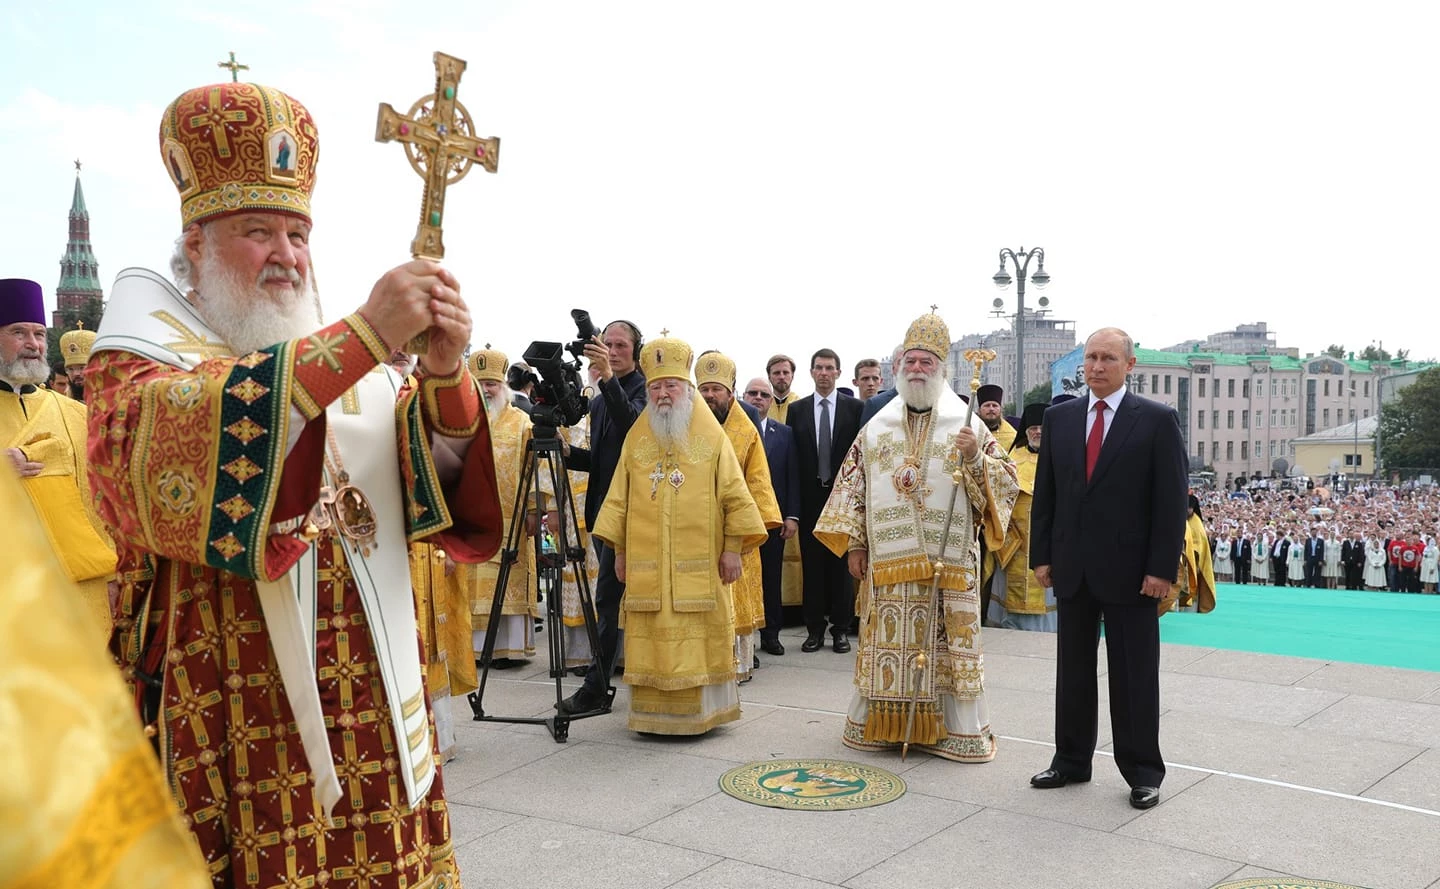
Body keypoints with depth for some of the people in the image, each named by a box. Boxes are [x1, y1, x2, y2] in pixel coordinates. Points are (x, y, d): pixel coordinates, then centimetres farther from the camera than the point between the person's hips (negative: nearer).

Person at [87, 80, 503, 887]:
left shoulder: (346, 359, 13)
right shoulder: (137, 361, 1)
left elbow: (442, 490, 2)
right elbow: (177, 440, -23)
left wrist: (446, 371, -18)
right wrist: (367, 335, -27)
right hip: (236, 722, -4)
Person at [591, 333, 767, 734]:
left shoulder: (712, 437, 2)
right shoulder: (636, 439, 8)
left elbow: (734, 495, 0)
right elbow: (619, 498, 11)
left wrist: (732, 548, -5)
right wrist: (619, 550, 8)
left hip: (699, 564, -2)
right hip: (646, 563, 2)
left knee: (699, 639, 2)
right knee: (652, 640, 4)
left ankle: (700, 711, 12)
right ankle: (655, 713, 12)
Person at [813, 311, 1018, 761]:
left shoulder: (967, 425, 3)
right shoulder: (876, 428, 9)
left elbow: (1006, 483, -1)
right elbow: (850, 487, 10)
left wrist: (976, 457, -19)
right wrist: (854, 545, 5)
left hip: (948, 563, -2)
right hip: (887, 562, 2)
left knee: (947, 648, 2)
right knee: (885, 644, 6)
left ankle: (956, 731, 13)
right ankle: (881, 724, 18)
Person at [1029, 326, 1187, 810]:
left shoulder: (1158, 420, -4)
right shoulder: (1059, 417, 8)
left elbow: (1171, 500, -7)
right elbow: (1044, 493, 9)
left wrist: (1162, 568, -12)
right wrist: (1042, 554, 4)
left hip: (1129, 568, -4)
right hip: (1072, 567, 4)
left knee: (1134, 675, 4)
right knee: (1073, 668, 12)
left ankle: (1142, 771, 16)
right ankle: (1071, 760, 24)